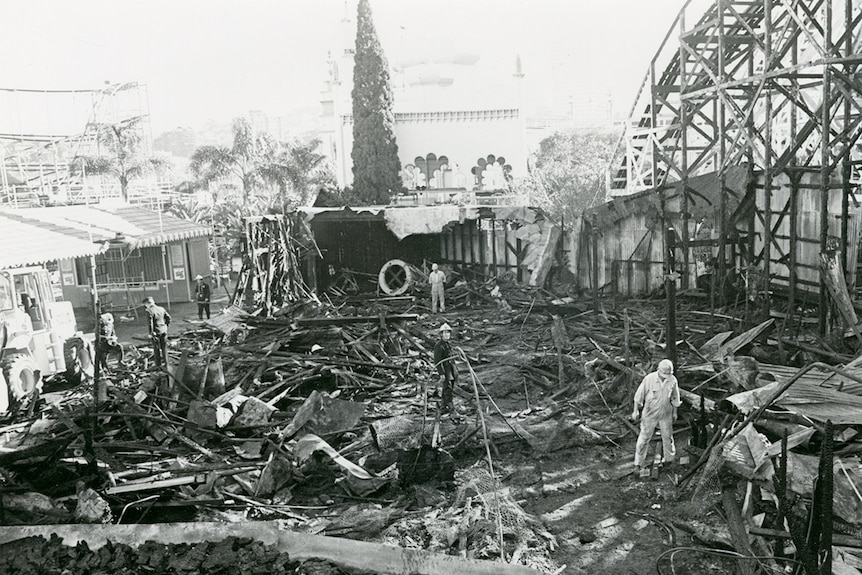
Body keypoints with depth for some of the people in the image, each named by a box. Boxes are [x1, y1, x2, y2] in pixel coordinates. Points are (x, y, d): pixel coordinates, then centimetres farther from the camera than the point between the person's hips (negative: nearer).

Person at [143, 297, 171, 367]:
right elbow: (168, 317, 10)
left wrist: (151, 333, -14)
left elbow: (150, 322, -19)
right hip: (164, 330, 6)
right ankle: (166, 363, 22)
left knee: (156, 349, 7)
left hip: (156, 332, -6)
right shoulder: (161, 308, 6)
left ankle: (158, 365, 13)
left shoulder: (149, 311, -14)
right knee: (164, 348, 15)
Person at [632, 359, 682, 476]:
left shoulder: (673, 380, -12)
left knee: (667, 436, 16)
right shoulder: (649, 379, -21)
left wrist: (674, 412, 14)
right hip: (650, 413, -2)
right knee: (644, 437, 4)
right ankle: (640, 462, 16)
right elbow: (639, 395, -9)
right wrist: (636, 411, -2)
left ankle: (669, 458, 38)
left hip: (666, 414, 2)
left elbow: (675, 398, 5)